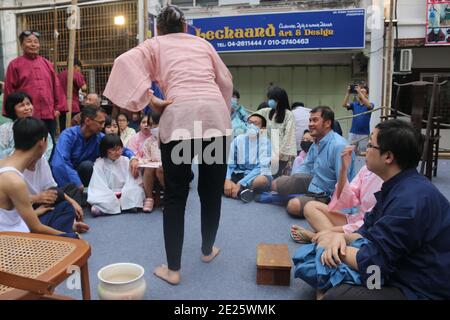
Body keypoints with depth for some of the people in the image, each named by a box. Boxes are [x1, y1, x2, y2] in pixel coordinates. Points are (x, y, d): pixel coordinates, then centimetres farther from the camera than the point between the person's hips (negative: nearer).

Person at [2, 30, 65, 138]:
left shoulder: (47, 64, 12)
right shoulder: (14, 65, 2)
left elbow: (56, 87, 11)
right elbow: (9, 90, 1)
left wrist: (58, 107, 5)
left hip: (49, 114, 3)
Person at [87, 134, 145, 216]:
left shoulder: (126, 161, 8)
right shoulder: (99, 163, 1)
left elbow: (130, 180, 0)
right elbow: (99, 186, -7)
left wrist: (123, 194, -17)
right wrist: (112, 197, -19)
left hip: (124, 195, 2)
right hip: (106, 197, -2)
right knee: (95, 209, -32)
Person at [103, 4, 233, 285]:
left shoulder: (155, 44, 18)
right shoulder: (202, 43, 27)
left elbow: (125, 63, 0)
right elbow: (226, 80, 26)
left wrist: (151, 100, -3)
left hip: (180, 115, -3)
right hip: (216, 113, 3)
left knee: (175, 196, 6)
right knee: (212, 190, 16)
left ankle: (173, 269, 11)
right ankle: (208, 249, 34)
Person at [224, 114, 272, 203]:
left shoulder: (265, 142, -9)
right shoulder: (238, 139, -1)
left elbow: (261, 168, -19)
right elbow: (229, 163, -3)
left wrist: (240, 184, -27)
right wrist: (227, 180, -23)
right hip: (239, 175, 3)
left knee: (264, 180, -38)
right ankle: (242, 191, -30)